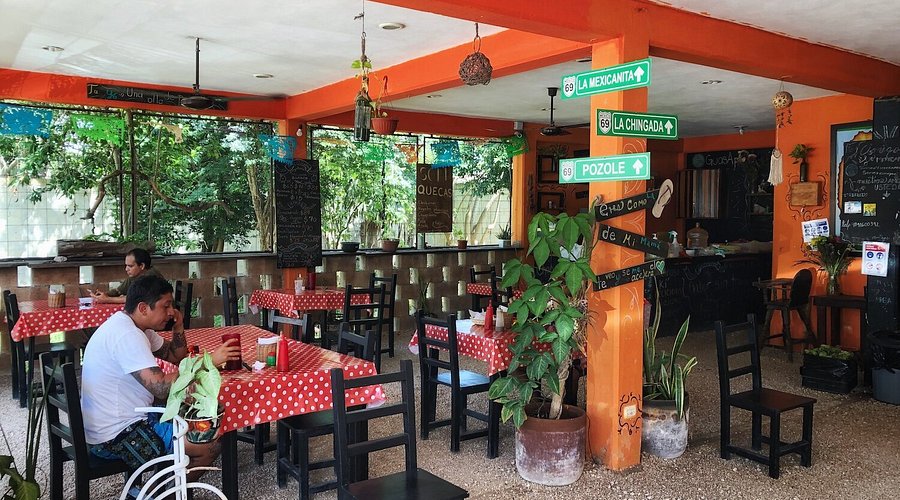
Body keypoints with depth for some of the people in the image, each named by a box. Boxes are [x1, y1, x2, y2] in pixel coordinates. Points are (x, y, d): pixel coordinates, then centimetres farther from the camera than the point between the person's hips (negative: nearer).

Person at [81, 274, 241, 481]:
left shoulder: (129, 325, 7)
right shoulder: (126, 335, -24)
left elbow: (174, 356, 16)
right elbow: (161, 388, -32)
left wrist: (178, 327, -3)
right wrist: (209, 361, -25)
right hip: (116, 437, -11)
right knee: (210, 445, -13)